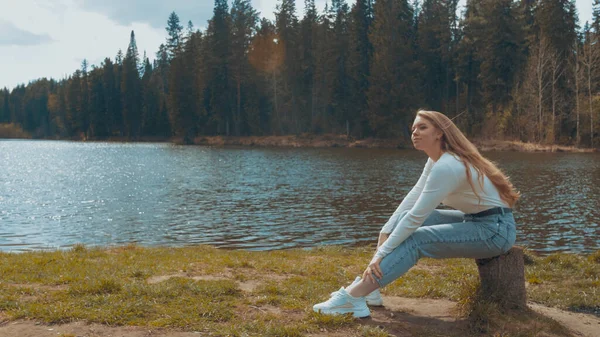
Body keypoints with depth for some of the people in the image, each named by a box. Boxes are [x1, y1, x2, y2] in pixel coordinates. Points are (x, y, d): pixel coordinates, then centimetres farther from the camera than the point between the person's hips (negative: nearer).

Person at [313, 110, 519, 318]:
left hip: (496, 228, -9)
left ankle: (353, 297, -23)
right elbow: (412, 199, 6)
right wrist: (386, 231, -2)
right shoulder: (437, 160, 4)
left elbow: (416, 216, -25)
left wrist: (382, 252, -20)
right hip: (475, 220, 9)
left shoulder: (446, 167, -25)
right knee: (404, 220, 1)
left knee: (416, 239, -21)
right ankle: (368, 283, -1)